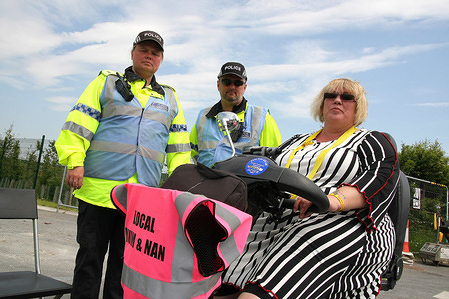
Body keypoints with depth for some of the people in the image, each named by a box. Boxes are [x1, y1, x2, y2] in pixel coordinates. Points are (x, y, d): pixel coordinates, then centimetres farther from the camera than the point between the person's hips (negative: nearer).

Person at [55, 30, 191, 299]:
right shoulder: (107, 83, 11)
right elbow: (79, 123, 2)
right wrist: (75, 161, -10)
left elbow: (179, 147, 18)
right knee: (90, 256, 5)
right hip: (99, 187, -2)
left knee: (126, 261, 10)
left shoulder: (170, 98, 19)